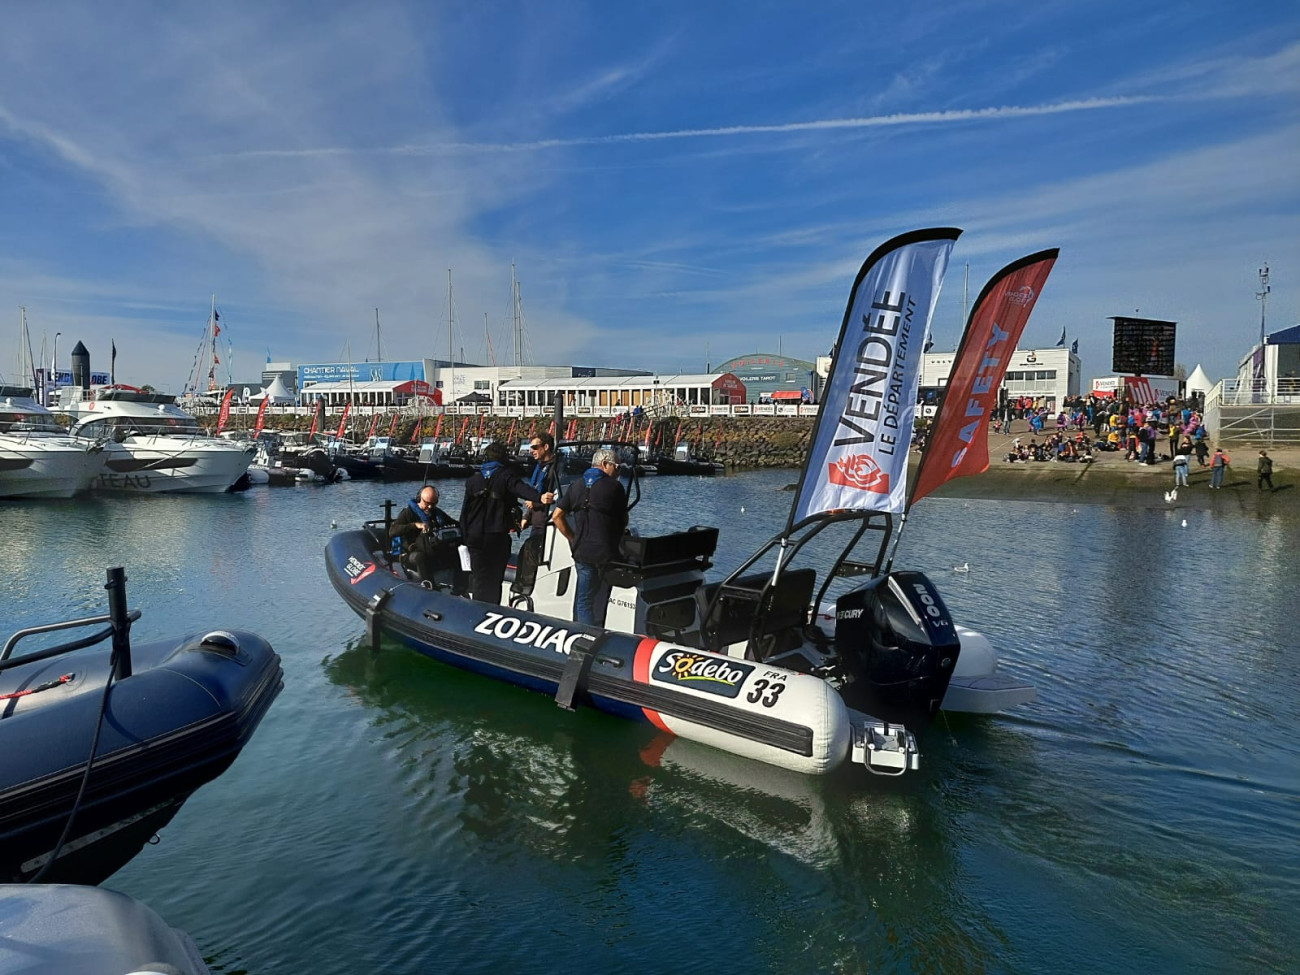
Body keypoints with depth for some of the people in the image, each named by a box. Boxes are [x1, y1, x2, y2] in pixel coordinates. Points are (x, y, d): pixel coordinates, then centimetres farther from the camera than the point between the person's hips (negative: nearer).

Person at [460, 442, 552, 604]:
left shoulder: (474, 479, 6)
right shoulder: (506, 475, -5)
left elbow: (465, 511, 9)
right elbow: (521, 488, -27)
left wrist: (466, 535, 18)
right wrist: (539, 497, -44)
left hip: (475, 537, 3)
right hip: (498, 537, -2)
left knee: (479, 579, 10)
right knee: (495, 580, 8)